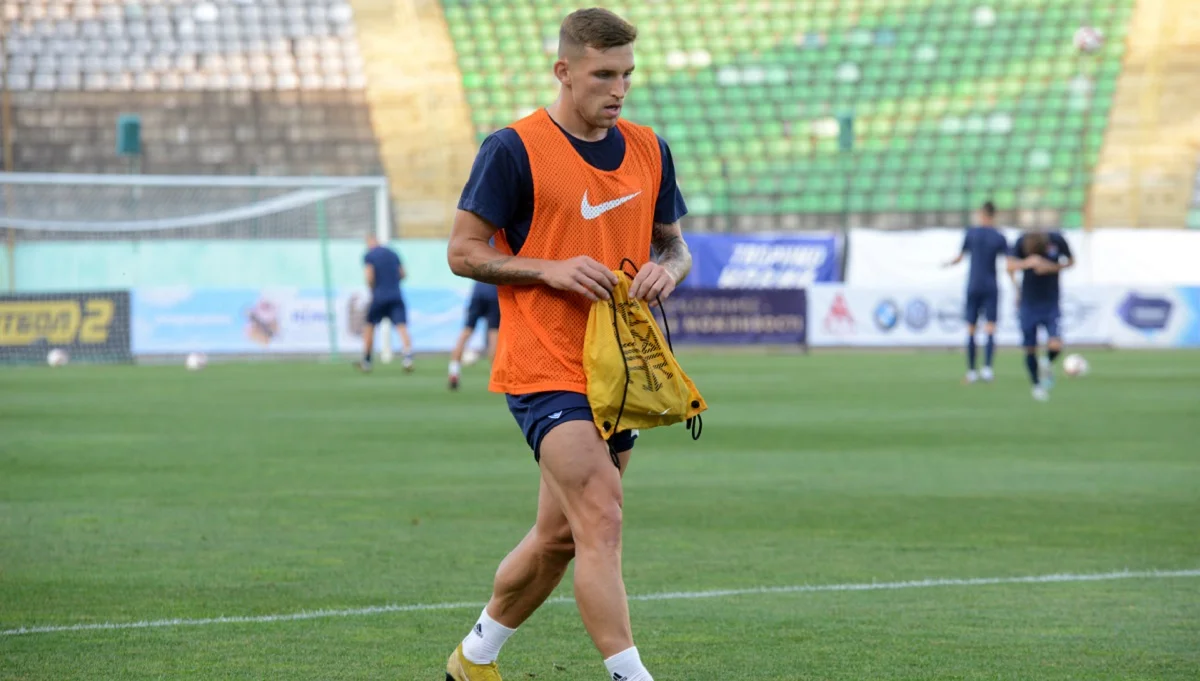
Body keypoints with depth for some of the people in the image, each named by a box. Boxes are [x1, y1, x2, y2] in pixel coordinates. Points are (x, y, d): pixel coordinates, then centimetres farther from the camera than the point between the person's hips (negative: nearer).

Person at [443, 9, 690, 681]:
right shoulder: (514, 150, -8)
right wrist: (551, 270, -18)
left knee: (561, 536, 13)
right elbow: (464, 252, -5)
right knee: (602, 521, -19)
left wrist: (666, 269, -4)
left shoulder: (649, 151, 10)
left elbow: (675, 246, 20)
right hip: (545, 369, -7)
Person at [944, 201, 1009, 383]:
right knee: (990, 329, -3)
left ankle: (971, 371, 9)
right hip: (991, 288, 0)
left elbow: (960, 257, 6)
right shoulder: (999, 238, -1)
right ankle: (987, 367, -19)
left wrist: (950, 264, 28)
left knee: (971, 330, 7)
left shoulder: (971, 233, -1)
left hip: (973, 286, 0)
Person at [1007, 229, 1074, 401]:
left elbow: (1070, 261, 2)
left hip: (1051, 303, -1)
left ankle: (1049, 365, 18)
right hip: (1028, 302, 1)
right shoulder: (1021, 242, -13)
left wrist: (1053, 267, -16)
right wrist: (1026, 263, -38)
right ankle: (1036, 385, 24)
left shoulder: (1057, 240, -13)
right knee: (1030, 348, 2)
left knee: (1055, 345, -17)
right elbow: (1010, 266, -19)